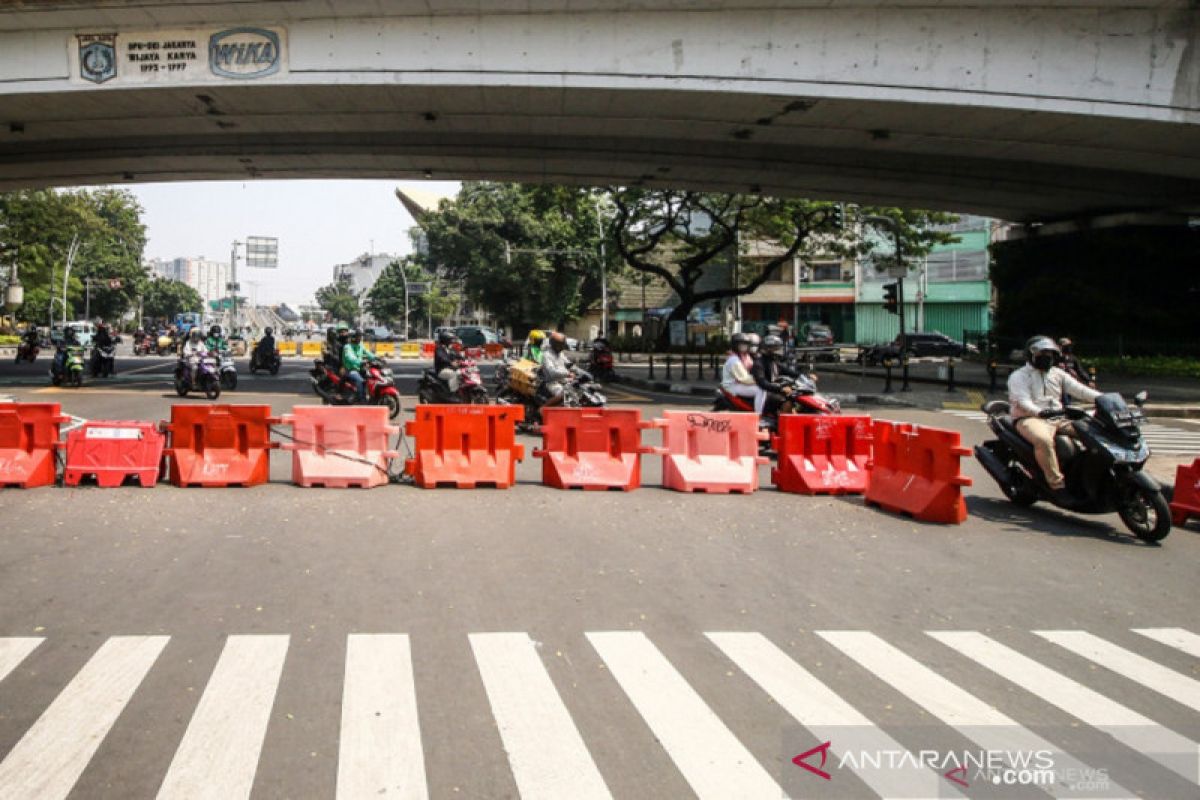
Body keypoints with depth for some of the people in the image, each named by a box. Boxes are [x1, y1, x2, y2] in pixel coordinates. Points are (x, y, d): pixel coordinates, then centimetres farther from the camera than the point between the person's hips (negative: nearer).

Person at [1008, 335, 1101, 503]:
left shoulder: (1058, 374, 21)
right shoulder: (1019, 376, 2)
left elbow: (1080, 390, 9)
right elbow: (1022, 401, -15)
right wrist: (1039, 412, -36)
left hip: (1058, 418, 6)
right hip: (1029, 419, -6)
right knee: (1044, 440, -38)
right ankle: (1057, 485, -37)